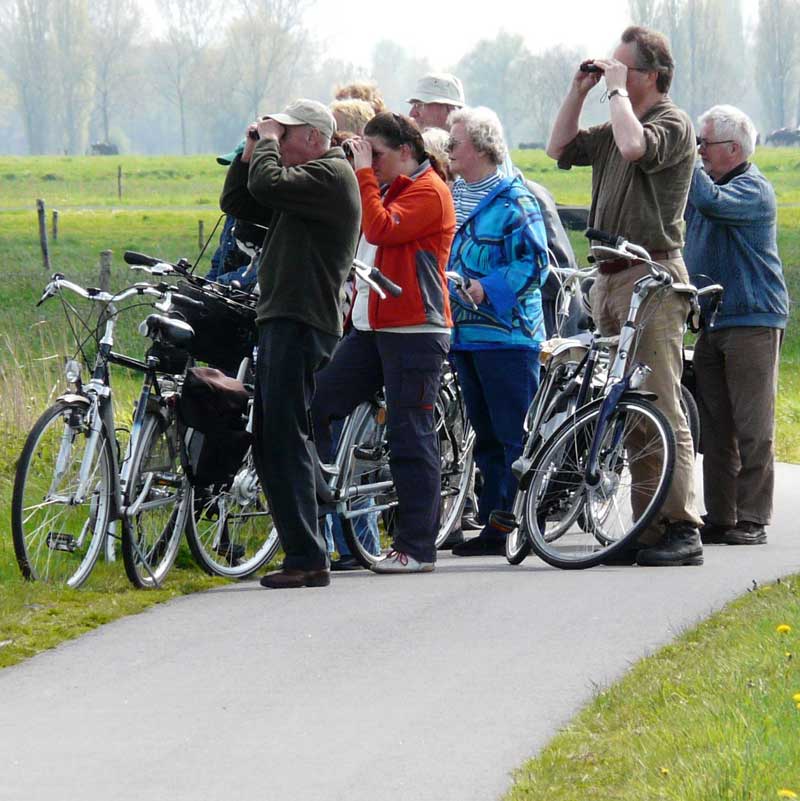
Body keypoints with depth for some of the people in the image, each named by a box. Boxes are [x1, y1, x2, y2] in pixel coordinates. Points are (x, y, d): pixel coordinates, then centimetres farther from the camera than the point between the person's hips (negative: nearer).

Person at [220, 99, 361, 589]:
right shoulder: (305, 179, 22)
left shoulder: (331, 175, -9)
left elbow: (268, 183, -24)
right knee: (271, 442, 12)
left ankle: (307, 558, -14)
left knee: (285, 440, -13)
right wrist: (253, 149, 13)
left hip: (302, 325, -11)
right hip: (283, 322, 11)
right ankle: (306, 553, 15)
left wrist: (269, 140, -6)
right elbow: (237, 202, 24)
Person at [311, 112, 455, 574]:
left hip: (414, 332, -10)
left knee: (411, 439, -6)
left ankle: (417, 548, -2)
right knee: (316, 407, 1)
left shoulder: (429, 192, -9)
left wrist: (364, 173, -15)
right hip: (371, 328, 10)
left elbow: (382, 230, -21)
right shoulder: (389, 190, 22)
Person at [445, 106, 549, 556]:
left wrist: (487, 290, -21)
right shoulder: (453, 196, 15)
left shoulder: (513, 199, -8)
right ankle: (493, 528, 15)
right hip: (465, 333, 8)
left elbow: (534, 261, -14)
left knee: (516, 435, -7)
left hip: (506, 333, -8)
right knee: (486, 435, 11)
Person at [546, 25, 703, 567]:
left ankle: (683, 530, -14)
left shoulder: (672, 124, -8)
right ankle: (649, 527, 13)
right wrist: (580, 91, 14)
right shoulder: (618, 126, 19)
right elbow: (561, 148, 25)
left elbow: (635, 146, -27)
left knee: (661, 408, -13)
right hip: (613, 278, 9)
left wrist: (617, 90, -14)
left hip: (653, 278, -9)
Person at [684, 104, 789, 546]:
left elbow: (711, 202, -27)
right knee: (714, 427, 7)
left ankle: (752, 519, -5)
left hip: (752, 322, -8)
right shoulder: (708, 181, 18)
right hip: (711, 323, 8)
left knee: (752, 428, -6)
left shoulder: (753, 188, -9)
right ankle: (719, 517, 10)